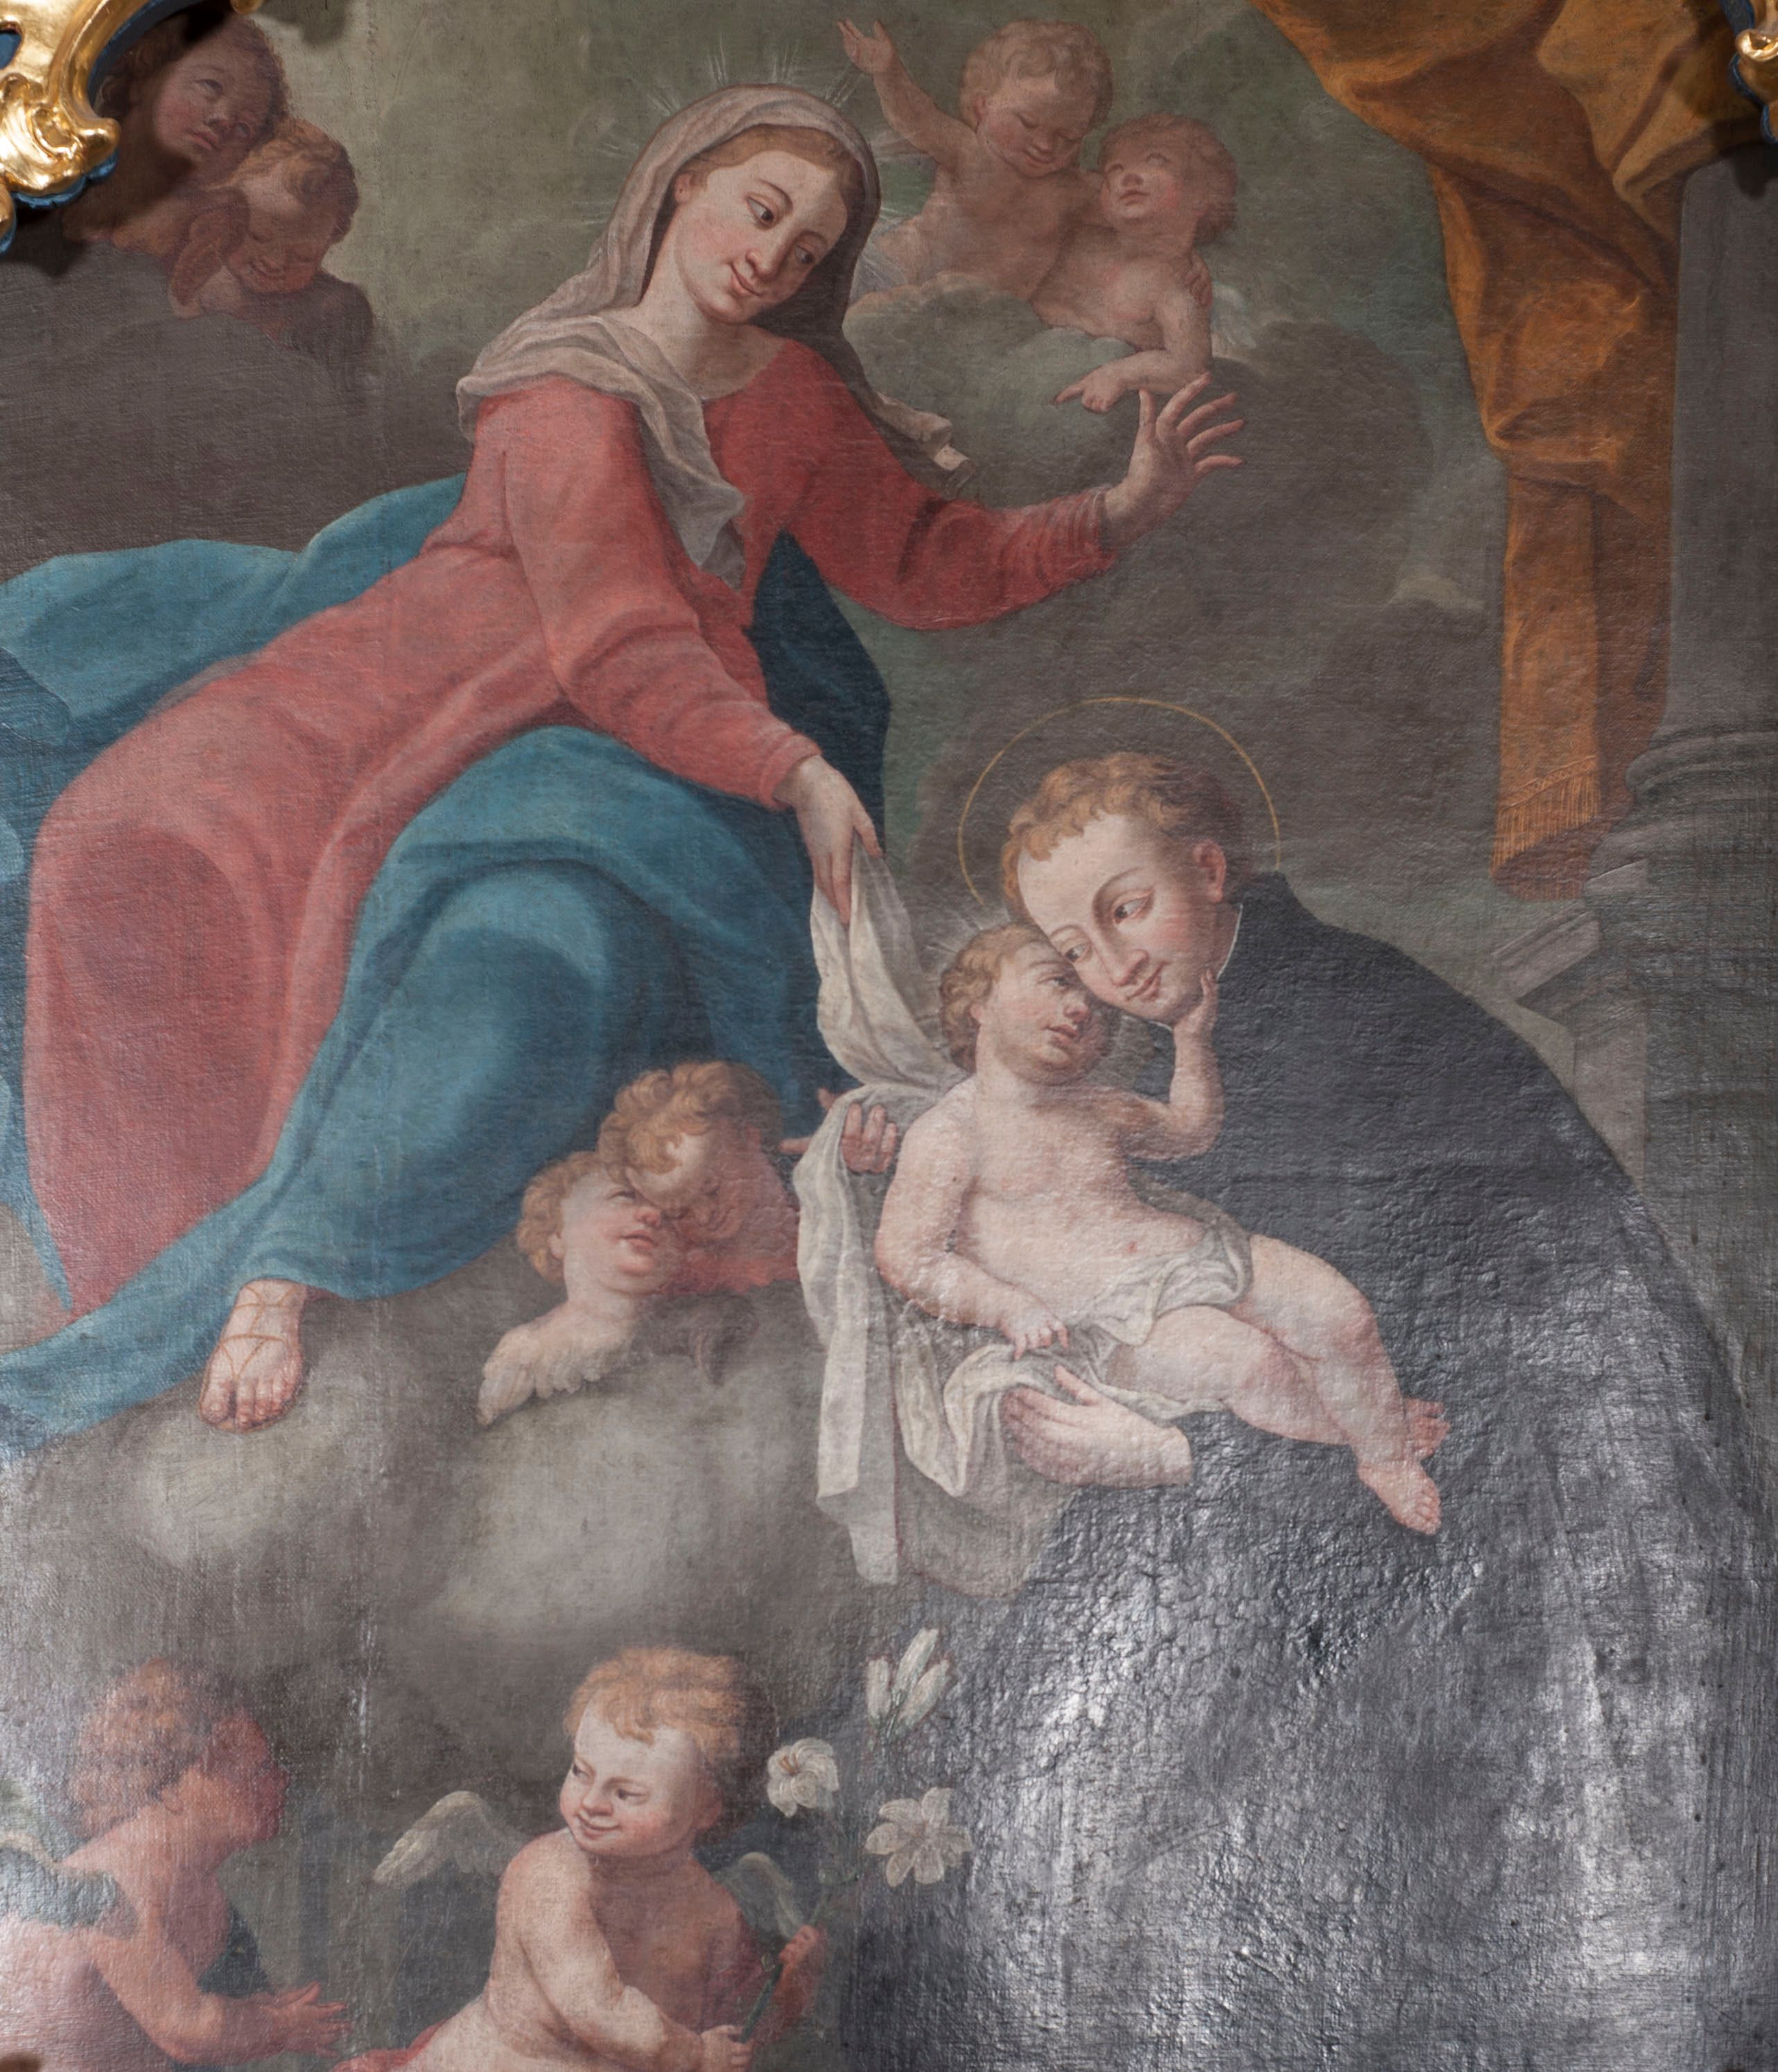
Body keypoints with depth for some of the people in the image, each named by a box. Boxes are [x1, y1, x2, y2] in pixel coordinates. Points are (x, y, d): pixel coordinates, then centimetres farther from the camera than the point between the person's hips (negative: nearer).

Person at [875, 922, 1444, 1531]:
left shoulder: (1094, 1107, 18)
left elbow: (1189, 1130, 35)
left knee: (1341, 1312, -14)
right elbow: (906, 1258, -10)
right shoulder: (950, 1133, -5)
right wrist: (1008, 1306, -23)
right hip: (1106, 1318, -7)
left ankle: (1391, 1455, 4)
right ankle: (1366, 1427, -1)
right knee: (1247, 1358, -28)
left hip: (1195, 1252, 7)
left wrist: (1192, 1036, 21)